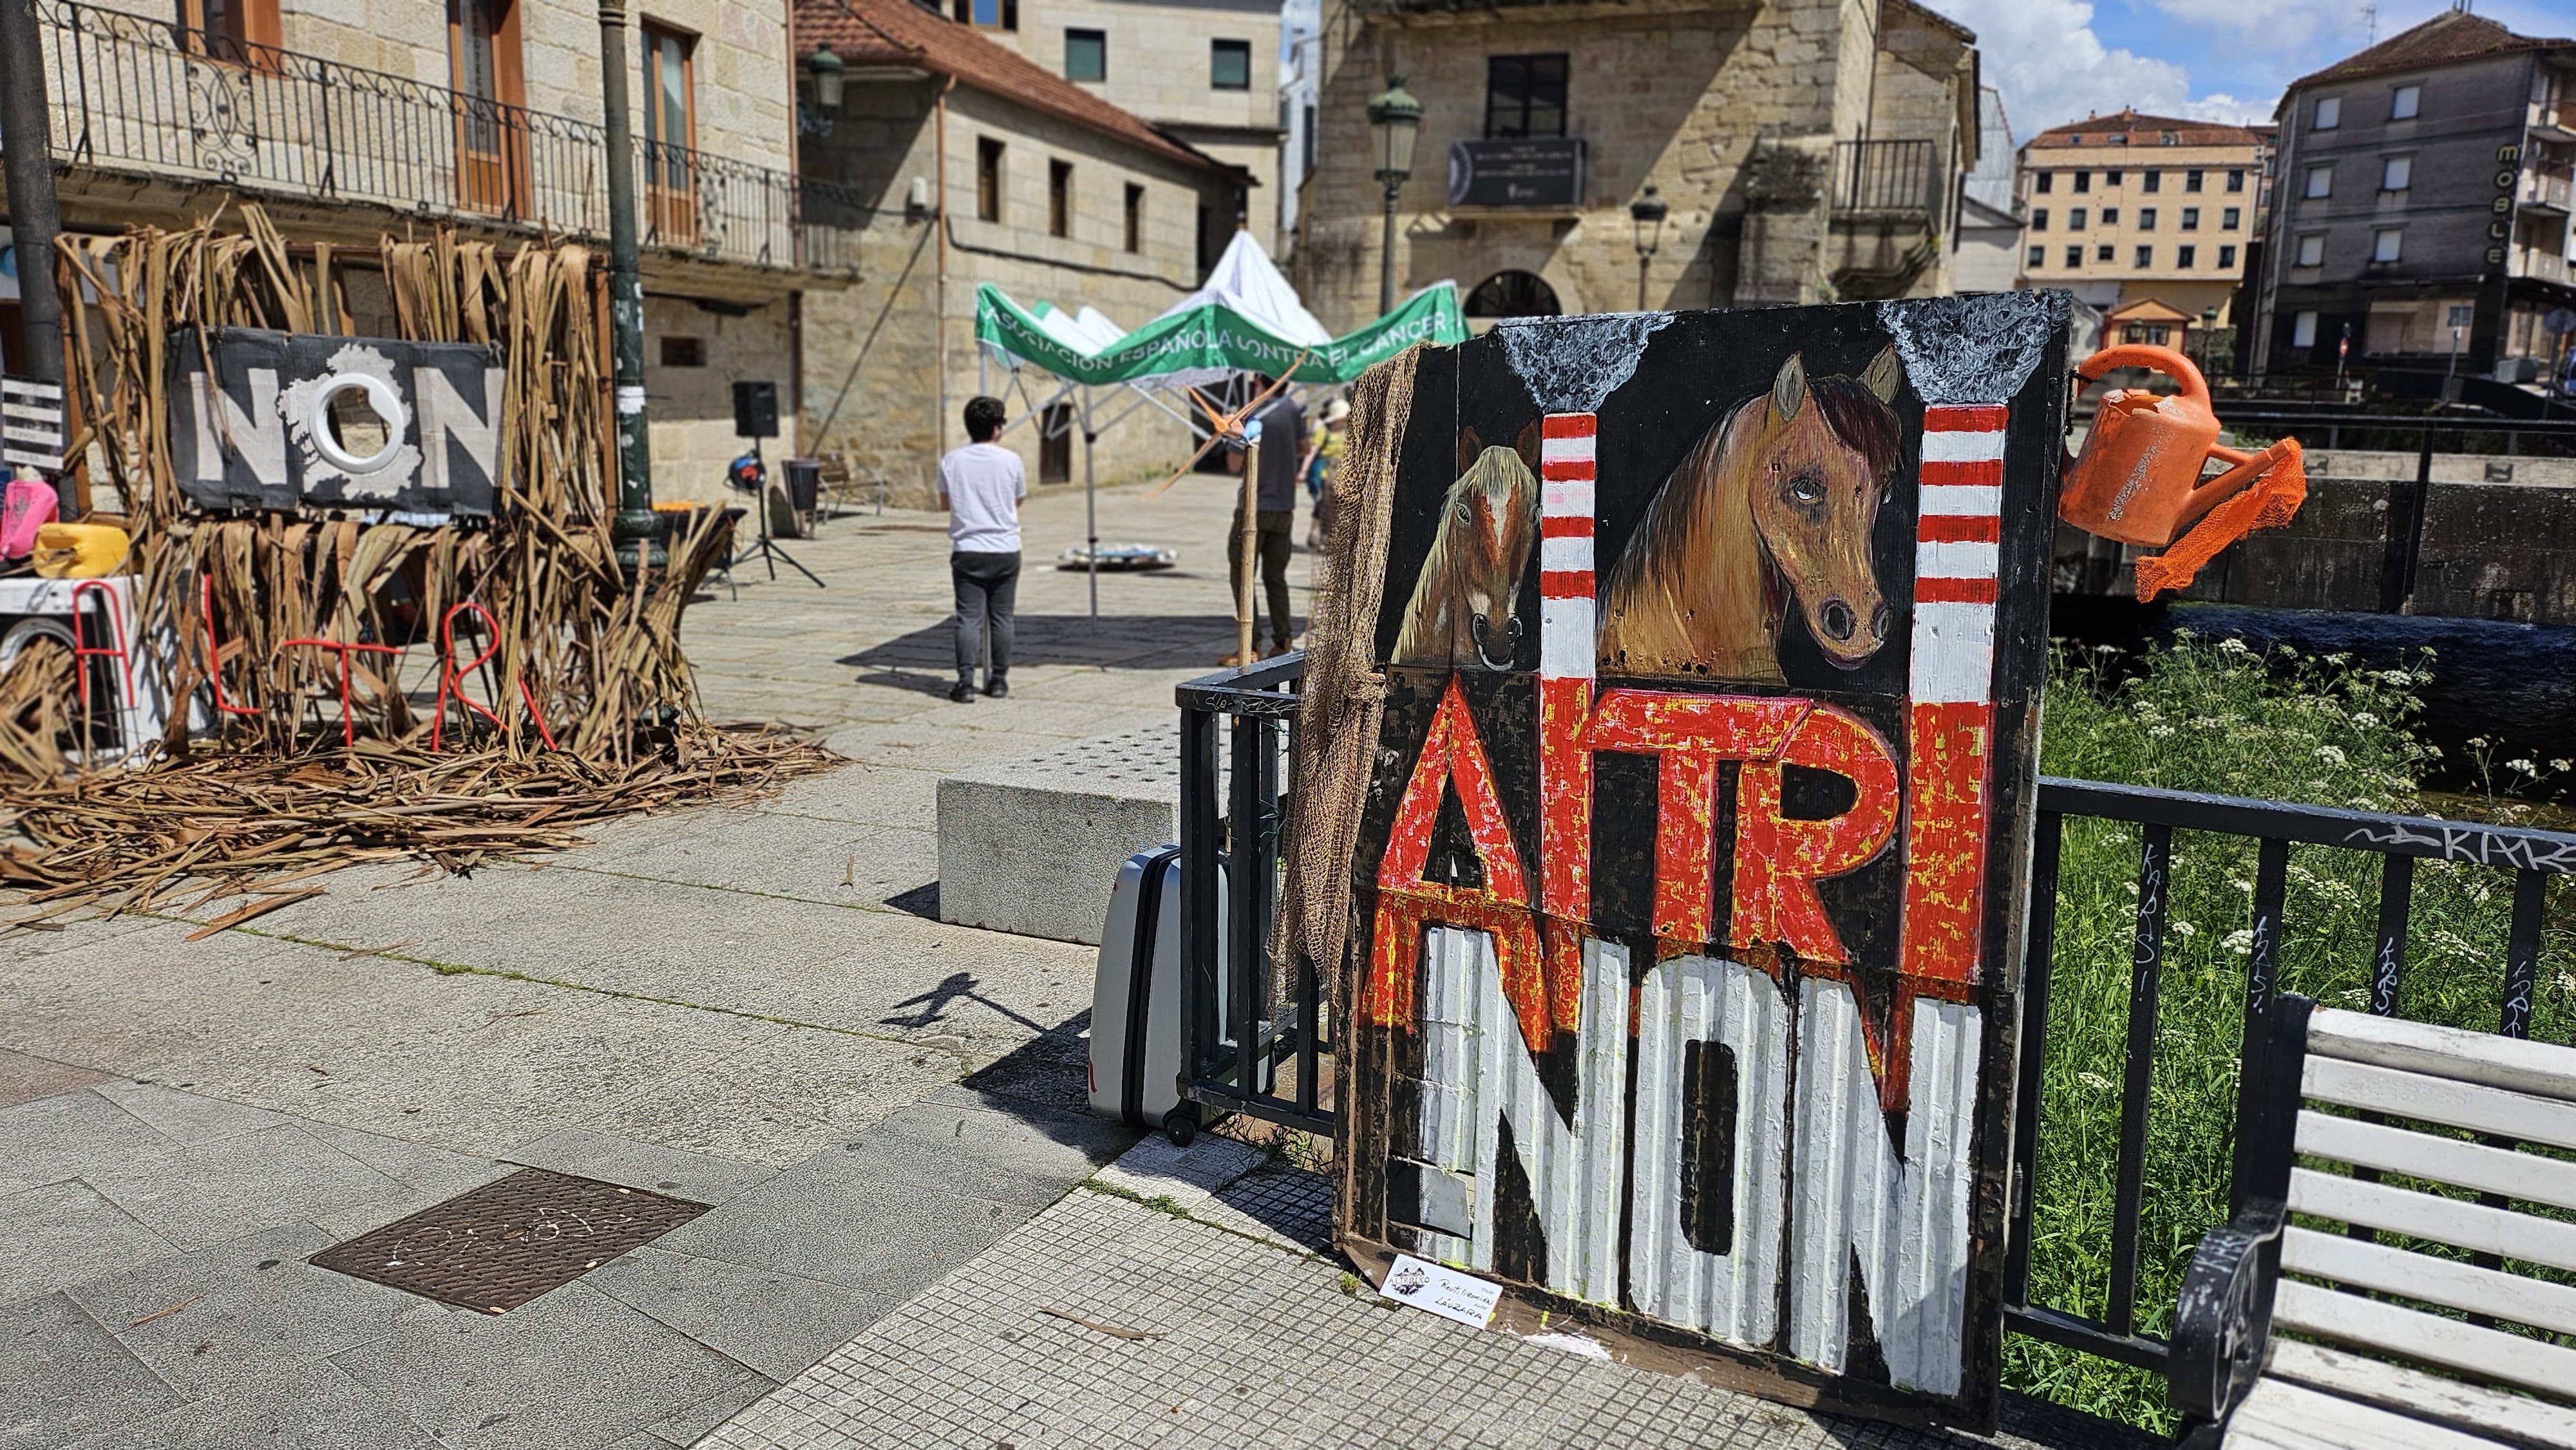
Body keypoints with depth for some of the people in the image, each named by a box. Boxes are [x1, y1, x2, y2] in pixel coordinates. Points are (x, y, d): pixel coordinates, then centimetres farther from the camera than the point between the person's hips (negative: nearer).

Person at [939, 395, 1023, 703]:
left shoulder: (951, 460, -1)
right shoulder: (1011, 460, -4)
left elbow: (945, 503, 11)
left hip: (967, 551, 0)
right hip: (1005, 550, 0)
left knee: (969, 618, -1)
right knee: (1002, 617, 9)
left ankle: (966, 682, -7)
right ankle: (999, 679, 13)